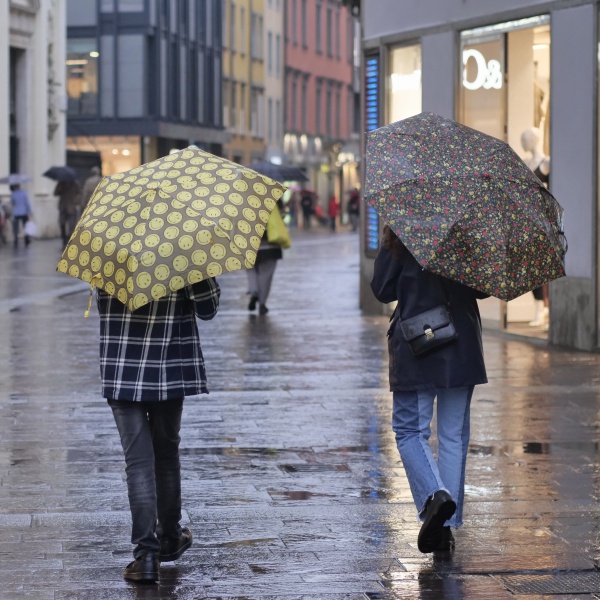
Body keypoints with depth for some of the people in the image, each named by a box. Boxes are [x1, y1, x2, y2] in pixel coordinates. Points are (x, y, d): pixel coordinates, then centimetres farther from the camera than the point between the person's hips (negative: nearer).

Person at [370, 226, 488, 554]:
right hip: (462, 346, 3)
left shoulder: (400, 234, -9)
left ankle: (434, 494, -19)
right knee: (453, 435, 10)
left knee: (410, 430, 8)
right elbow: (483, 288, 6)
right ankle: (447, 525, 10)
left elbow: (382, 290, -3)